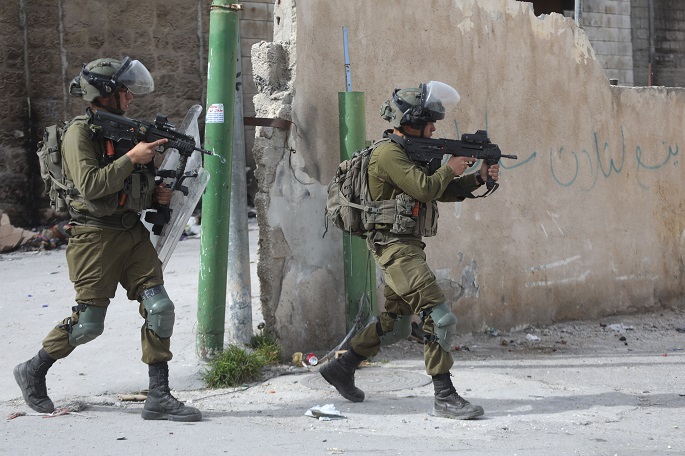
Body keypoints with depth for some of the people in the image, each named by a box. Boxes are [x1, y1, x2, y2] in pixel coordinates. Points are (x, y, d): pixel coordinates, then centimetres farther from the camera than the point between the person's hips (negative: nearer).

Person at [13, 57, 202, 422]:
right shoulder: (80, 132, -9)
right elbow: (91, 185, -22)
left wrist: (155, 195, 3)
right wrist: (132, 158, -21)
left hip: (133, 233, 7)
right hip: (95, 236, -7)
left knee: (159, 307, -6)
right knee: (88, 323, -3)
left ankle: (158, 396, -1)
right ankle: (33, 372, 21)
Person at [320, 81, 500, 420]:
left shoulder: (410, 152, 18)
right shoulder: (388, 152, -14)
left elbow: (444, 192, 19)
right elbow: (425, 188, -23)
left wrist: (478, 177, 6)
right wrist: (450, 168, -7)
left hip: (407, 248, 10)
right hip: (396, 248, -10)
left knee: (395, 324, 18)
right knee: (439, 317, -15)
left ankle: (341, 368, 29)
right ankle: (444, 397, -13)